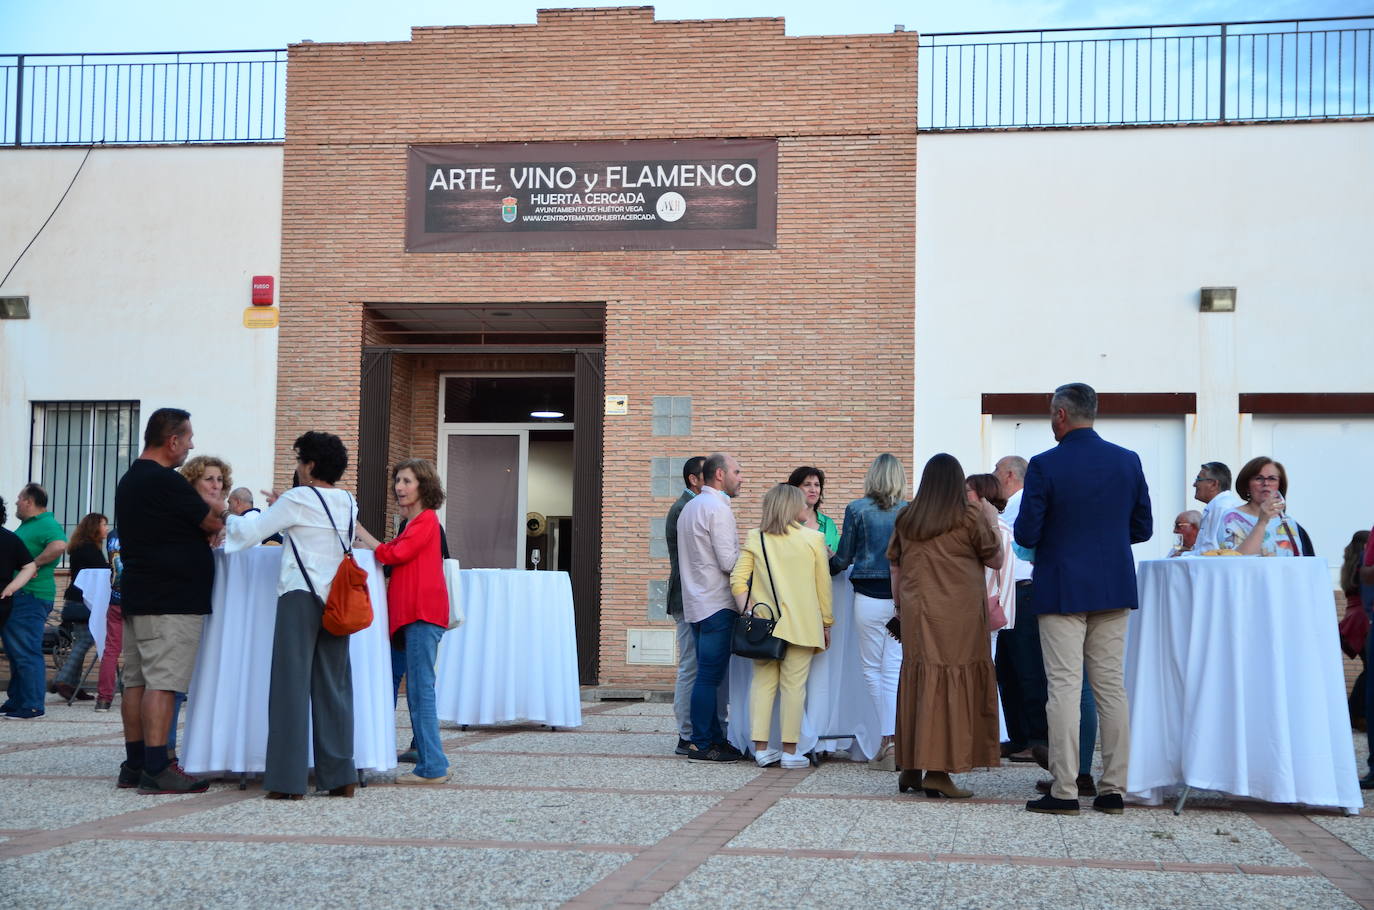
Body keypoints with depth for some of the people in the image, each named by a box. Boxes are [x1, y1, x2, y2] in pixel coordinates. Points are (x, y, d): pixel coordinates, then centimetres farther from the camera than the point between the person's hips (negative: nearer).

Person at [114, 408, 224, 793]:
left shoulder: (129, 481, 16)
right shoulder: (167, 482, -15)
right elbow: (214, 523, -7)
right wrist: (216, 510, 13)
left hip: (136, 597, 10)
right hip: (171, 600, -10)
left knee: (136, 681, 10)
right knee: (163, 682, -10)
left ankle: (134, 765, 13)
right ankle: (156, 769, -12)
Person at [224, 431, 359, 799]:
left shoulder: (298, 499, -6)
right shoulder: (349, 504, 12)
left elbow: (249, 532, -2)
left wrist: (228, 517, 17)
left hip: (301, 597, -6)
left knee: (291, 685, -3)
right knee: (333, 686, 8)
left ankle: (288, 780, -5)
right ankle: (340, 775, 7)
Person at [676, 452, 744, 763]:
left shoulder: (689, 507, 17)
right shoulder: (717, 509, -12)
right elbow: (729, 562, -18)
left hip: (695, 604, 10)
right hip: (717, 604, -10)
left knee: (708, 675, 12)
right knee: (710, 676, -7)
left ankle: (714, 738, 15)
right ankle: (702, 744, -6)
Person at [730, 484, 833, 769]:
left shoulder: (755, 538, 4)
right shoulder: (813, 538, -1)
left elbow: (737, 581, -3)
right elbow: (823, 585, 2)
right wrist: (827, 622, 10)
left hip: (763, 623, 3)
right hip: (802, 624, -2)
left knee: (762, 682, 7)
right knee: (794, 685, 1)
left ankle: (761, 748, 6)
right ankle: (790, 751, 3)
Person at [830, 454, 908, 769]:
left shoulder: (857, 509, -2)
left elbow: (844, 557, 2)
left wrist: (828, 567, 23)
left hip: (870, 598, -2)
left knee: (872, 669, 8)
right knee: (895, 670, 3)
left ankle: (888, 740, 7)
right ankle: (896, 739, -3)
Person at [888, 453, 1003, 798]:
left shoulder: (905, 519, 7)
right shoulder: (970, 517, -5)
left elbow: (895, 568, 12)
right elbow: (996, 560, 5)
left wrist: (899, 606, 23)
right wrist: (992, 522, 17)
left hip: (916, 614, 5)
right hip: (958, 616, -4)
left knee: (917, 682, 11)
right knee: (953, 685, -2)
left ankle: (911, 767, 16)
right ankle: (938, 770, -5)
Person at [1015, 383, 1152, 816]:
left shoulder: (1044, 466, -11)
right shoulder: (1129, 461, 3)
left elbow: (1026, 535, -11)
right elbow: (1142, 528, 8)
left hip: (1062, 589, -4)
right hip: (1114, 588, 4)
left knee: (1064, 687, -2)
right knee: (1111, 687, 8)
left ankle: (1064, 791, -1)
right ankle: (1113, 789, 11)